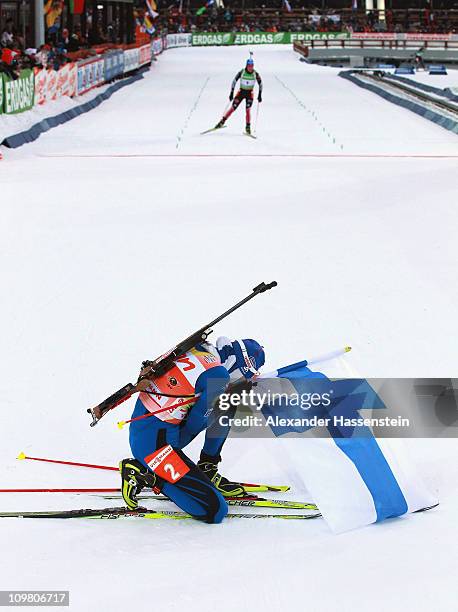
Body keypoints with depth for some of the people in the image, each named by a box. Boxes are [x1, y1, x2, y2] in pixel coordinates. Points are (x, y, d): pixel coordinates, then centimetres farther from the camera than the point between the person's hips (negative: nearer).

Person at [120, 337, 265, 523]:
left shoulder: (199, 348, 4)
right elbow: (194, 425, -10)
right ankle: (143, 473, -2)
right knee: (215, 510, -12)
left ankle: (207, 472, 21)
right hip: (154, 443, -10)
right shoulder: (218, 374, -17)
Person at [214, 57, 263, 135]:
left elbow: (260, 84, -1)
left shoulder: (256, 74, -12)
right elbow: (234, 81, -7)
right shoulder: (241, 72, -14)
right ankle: (222, 122, 10)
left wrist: (259, 95, -6)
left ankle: (248, 127, -5)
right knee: (233, 108, -1)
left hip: (250, 93, 0)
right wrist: (231, 93, -11)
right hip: (241, 92, 0)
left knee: (248, 110, -15)